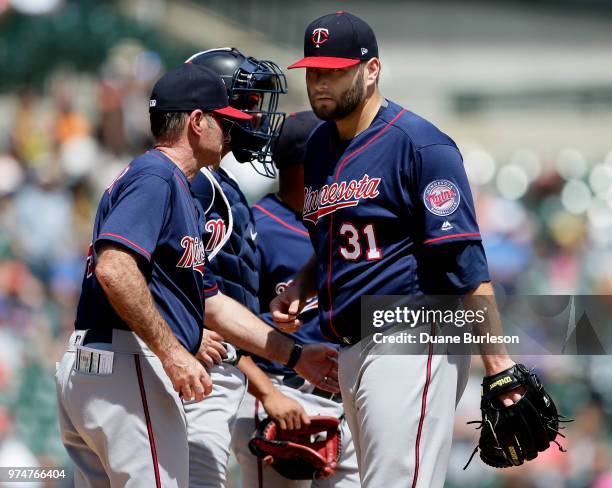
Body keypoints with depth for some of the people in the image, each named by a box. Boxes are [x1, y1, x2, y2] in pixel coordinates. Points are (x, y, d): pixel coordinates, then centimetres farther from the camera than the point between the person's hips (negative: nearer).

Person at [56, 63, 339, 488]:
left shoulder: (184, 198, 25)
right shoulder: (155, 177, -8)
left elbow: (212, 301, 28)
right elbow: (114, 269, -23)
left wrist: (295, 356, 27)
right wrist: (172, 352, -24)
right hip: (127, 365, -11)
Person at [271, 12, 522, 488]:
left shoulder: (419, 144, -10)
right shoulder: (320, 146, 15)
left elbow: (465, 261, -15)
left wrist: (498, 363, -20)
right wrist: (300, 288, 7)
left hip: (413, 343, -9)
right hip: (351, 352, 9)